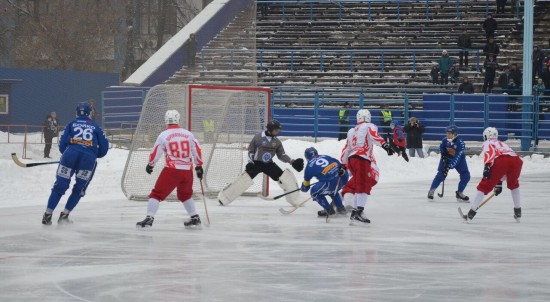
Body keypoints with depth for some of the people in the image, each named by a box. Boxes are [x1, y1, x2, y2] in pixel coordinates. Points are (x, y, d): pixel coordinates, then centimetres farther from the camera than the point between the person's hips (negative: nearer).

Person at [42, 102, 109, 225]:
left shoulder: (71, 124, 18)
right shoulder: (96, 127, 20)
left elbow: (62, 144, 10)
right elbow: (104, 147, 15)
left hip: (71, 154, 0)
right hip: (89, 158, 0)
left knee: (60, 185, 8)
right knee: (79, 189, 14)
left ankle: (48, 215, 4)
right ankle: (64, 215, 9)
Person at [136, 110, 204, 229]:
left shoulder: (163, 135, -3)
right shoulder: (188, 134, 6)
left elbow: (155, 153, 2)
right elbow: (197, 151, 9)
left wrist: (150, 165, 20)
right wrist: (199, 166, 22)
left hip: (172, 170, -4)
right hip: (187, 170, 4)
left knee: (157, 193, 2)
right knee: (186, 195, 25)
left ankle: (149, 218, -8)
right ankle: (195, 218, 24)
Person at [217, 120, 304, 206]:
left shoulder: (277, 141, 2)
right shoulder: (258, 137, -12)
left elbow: (281, 155, 8)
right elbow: (250, 150, -3)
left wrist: (292, 162, -4)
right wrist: (250, 162, -13)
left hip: (269, 164, 5)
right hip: (256, 163, -5)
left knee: (285, 177, -6)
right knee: (245, 179, -18)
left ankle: (294, 200, 8)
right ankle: (223, 197, -13)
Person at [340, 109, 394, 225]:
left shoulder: (351, 131, 28)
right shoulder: (369, 126, 9)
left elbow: (346, 149, 28)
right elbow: (374, 136, -13)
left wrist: (343, 164, 32)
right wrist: (385, 145, -25)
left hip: (352, 159, 7)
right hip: (362, 159, -7)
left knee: (358, 184, 14)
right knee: (364, 185, -14)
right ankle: (358, 211, -28)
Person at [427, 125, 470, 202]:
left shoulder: (460, 143, -31)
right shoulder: (445, 140, -18)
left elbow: (457, 157, -36)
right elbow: (441, 148, 7)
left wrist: (449, 166, -41)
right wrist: (443, 154, -12)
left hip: (459, 160, -1)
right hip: (446, 158, 1)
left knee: (466, 176, -9)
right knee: (440, 174, -10)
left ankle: (459, 193, 6)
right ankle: (431, 190, 3)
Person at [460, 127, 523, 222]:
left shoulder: (487, 144, 26)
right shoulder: (503, 144, 43)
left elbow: (489, 152, -2)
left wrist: (487, 166, -16)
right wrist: (499, 183, 54)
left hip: (500, 161, -5)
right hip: (516, 160, 5)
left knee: (484, 186, 6)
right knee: (513, 185, 34)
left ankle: (471, 213, 3)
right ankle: (518, 212, 31)